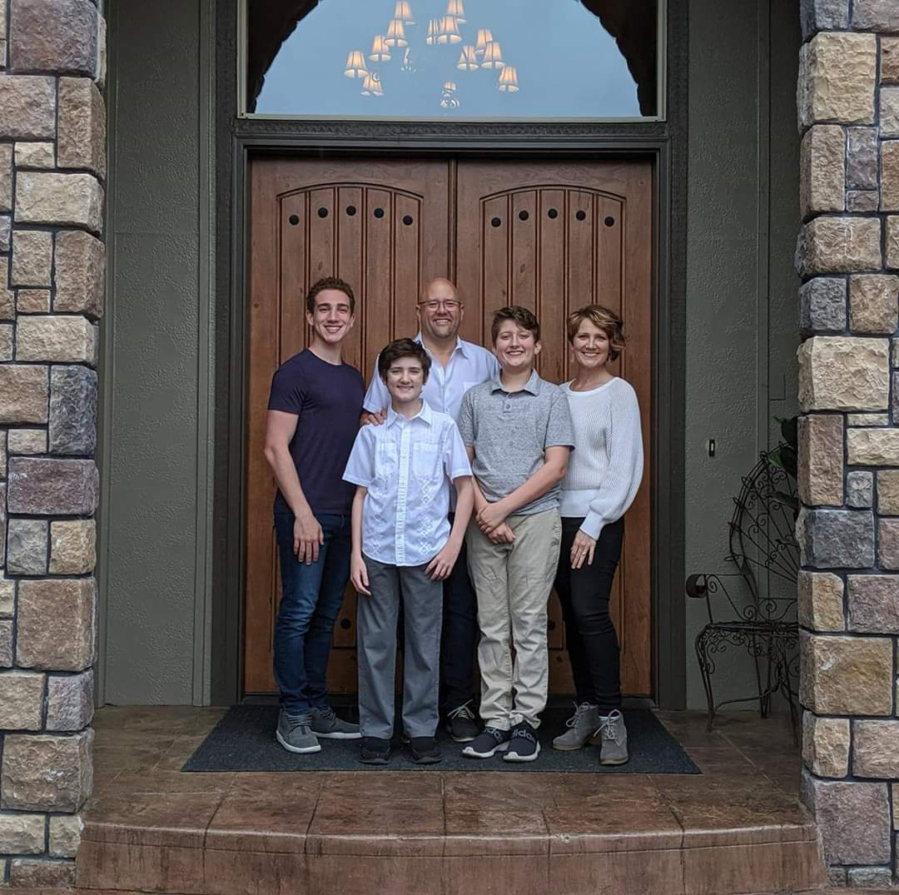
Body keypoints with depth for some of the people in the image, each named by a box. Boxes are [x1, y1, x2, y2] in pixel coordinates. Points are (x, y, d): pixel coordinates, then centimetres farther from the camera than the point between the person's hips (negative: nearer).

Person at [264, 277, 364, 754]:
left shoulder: (354, 378, 16)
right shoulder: (295, 372, -5)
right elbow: (275, 448, -11)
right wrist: (302, 513, -16)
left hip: (344, 517, 7)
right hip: (305, 515, -7)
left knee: (326, 615, 12)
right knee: (298, 613, -2)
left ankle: (317, 708, 22)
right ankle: (293, 715, 8)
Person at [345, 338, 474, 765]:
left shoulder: (443, 426, 2)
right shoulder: (371, 431, 6)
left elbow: (465, 487, 4)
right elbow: (360, 494, 7)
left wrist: (453, 544, -4)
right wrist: (356, 554, 1)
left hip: (426, 553, -1)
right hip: (377, 552, 1)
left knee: (424, 643, 6)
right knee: (375, 642, 5)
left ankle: (422, 729, 18)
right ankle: (375, 730, 17)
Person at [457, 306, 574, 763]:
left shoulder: (553, 398, 2)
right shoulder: (475, 398, 10)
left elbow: (555, 468, -6)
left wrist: (503, 507, -11)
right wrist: (483, 510, -7)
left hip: (535, 519, -2)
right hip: (484, 522, 3)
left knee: (529, 623, 0)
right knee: (492, 625, 6)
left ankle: (526, 720, 8)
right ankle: (495, 720, 13)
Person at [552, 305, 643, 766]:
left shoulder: (620, 393, -2)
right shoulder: (559, 395, 13)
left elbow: (625, 466, -8)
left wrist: (593, 523, -12)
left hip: (599, 519, -5)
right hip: (558, 517, 5)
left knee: (590, 611, -15)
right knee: (571, 615, 7)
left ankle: (611, 718, -6)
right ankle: (585, 710, 18)